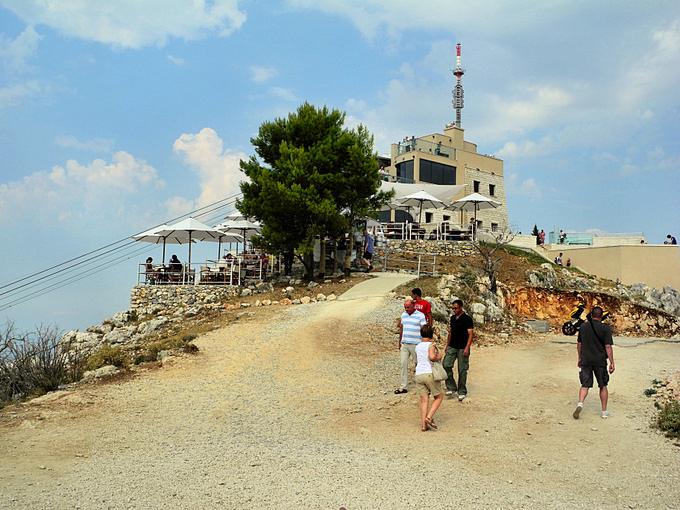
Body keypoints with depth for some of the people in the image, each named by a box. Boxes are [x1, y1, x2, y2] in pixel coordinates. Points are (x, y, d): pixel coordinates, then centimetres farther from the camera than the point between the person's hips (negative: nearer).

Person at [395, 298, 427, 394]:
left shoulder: (420, 315, -8)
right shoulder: (403, 315, 10)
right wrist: (400, 341, 17)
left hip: (416, 344, -5)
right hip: (404, 344, 5)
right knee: (403, 365, 4)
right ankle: (404, 387, 9)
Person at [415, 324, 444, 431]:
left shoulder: (417, 347, 14)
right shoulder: (431, 345, -4)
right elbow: (432, 357, -23)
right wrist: (438, 358, -3)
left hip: (418, 374, 5)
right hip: (430, 373, -5)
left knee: (424, 400, 5)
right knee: (439, 397, 11)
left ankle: (423, 424, -1)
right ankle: (429, 417, -4)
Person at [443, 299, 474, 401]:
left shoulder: (467, 319, -9)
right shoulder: (452, 318, 11)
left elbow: (471, 334, -11)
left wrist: (467, 348, -18)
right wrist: (447, 345, 15)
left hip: (462, 348, -6)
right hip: (452, 347, 6)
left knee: (462, 370, 1)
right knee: (446, 365, -7)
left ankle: (462, 392, 12)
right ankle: (451, 387, 5)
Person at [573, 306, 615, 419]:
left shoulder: (583, 326, 3)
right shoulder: (605, 328, -8)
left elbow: (579, 344, 10)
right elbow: (608, 347, -11)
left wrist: (580, 358, 22)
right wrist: (612, 363, -5)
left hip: (585, 360, 2)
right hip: (600, 361, -2)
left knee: (585, 385, 6)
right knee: (603, 386, 12)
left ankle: (580, 403, -20)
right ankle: (604, 412, 17)